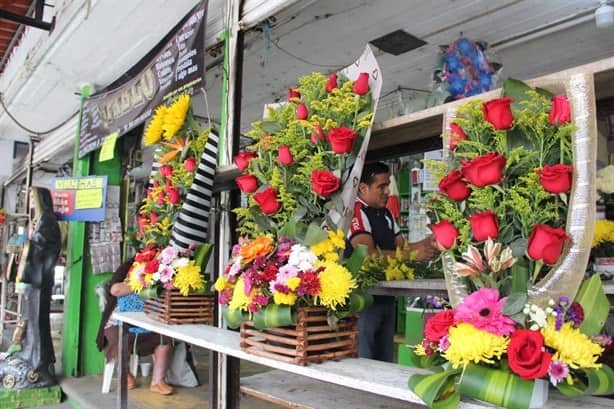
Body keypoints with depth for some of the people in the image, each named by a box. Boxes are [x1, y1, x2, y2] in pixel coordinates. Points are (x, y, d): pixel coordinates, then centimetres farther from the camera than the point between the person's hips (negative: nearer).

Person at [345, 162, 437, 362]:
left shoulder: (386, 214, 15)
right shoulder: (355, 212, -14)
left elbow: (401, 246, 13)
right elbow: (369, 255, -23)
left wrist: (424, 244, -7)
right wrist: (413, 255, -25)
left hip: (386, 297, 9)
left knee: (386, 359, 17)